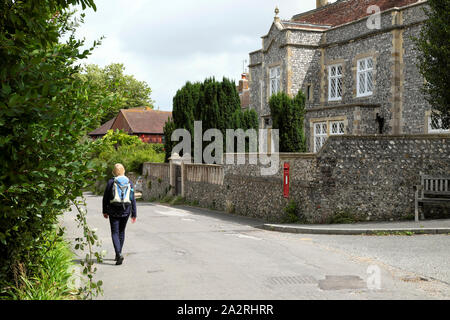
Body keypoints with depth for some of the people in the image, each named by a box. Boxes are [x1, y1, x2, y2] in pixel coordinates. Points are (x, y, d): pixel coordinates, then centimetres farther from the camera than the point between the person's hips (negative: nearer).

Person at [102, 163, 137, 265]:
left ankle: (119, 254, -19)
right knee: (121, 231, 17)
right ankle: (118, 255, 25)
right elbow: (133, 199, 2)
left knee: (115, 232, 0)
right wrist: (134, 214, 7)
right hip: (126, 211, 3)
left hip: (113, 211, -3)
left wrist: (105, 211, 11)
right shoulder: (129, 182, 2)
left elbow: (105, 198, -1)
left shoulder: (111, 182, -5)